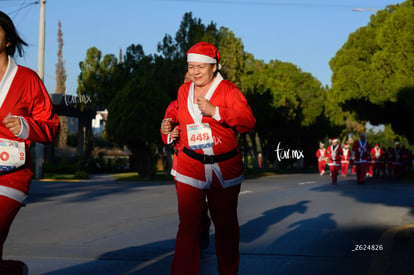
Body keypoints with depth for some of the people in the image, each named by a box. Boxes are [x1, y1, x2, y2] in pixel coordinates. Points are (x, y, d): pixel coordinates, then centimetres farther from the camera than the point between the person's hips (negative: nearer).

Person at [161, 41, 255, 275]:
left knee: (226, 224, 12)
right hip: (191, 167, 2)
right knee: (188, 225, -8)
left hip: (225, 168, -2)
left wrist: (215, 111, -22)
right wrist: (169, 126, 8)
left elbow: (249, 122, -16)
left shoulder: (228, 90, -5)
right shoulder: (184, 91, 9)